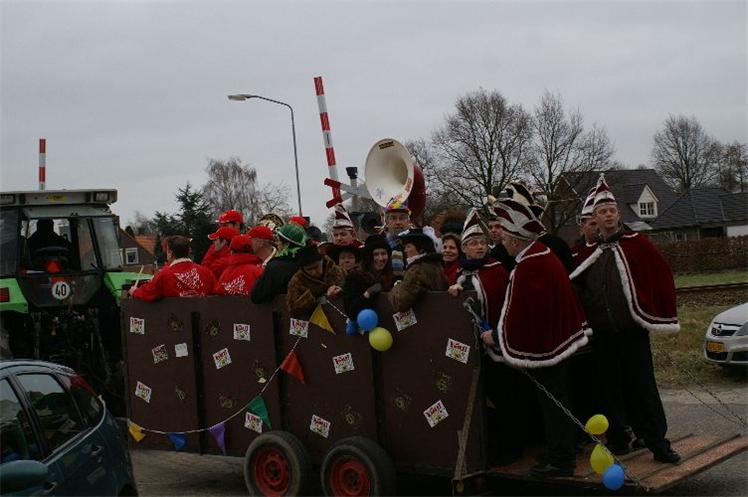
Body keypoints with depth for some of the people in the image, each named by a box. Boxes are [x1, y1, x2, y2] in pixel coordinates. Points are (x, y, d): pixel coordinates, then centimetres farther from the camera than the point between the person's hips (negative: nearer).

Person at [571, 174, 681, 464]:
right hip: (602, 335, 3)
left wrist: (663, 316, -2)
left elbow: (662, 276, 0)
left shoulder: (636, 244, 0)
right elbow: (575, 288, 19)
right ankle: (618, 441, 19)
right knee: (611, 391, 9)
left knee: (643, 388, -3)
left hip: (632, 331, -3)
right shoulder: (589, 253, 9)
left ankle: (659, 444, 3)